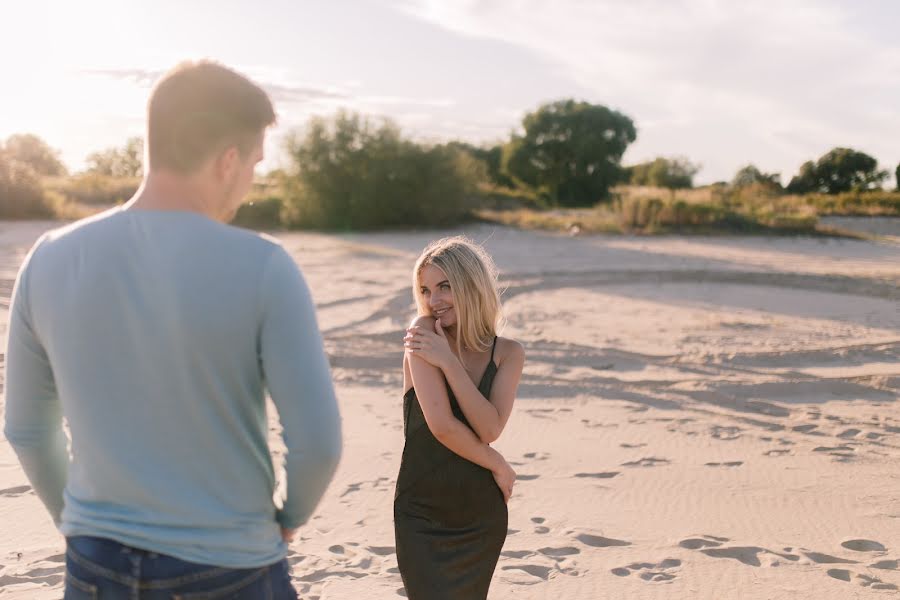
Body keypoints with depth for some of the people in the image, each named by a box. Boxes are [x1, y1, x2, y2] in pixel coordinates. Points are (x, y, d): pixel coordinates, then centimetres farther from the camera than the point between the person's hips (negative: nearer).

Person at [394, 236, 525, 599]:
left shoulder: (507, 353, 0)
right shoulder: (424, 335, -12)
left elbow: (490, 429, -16)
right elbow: (441, 426, -20)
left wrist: (448, 361, -20)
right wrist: (498, 466, -8)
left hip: (483, 517, 4)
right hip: (422, 518, -4)